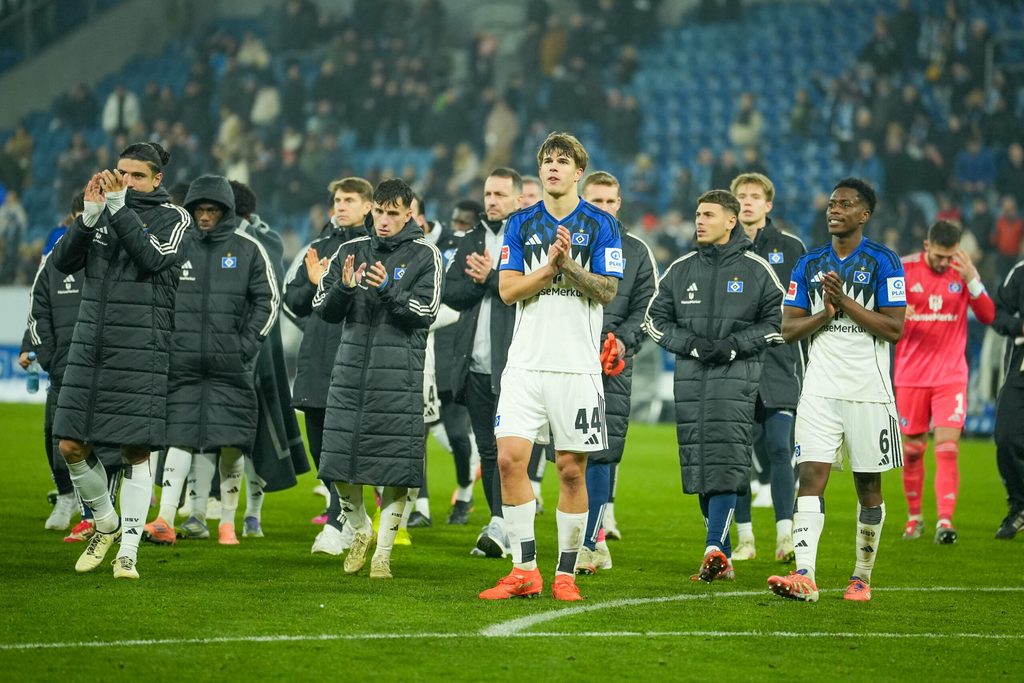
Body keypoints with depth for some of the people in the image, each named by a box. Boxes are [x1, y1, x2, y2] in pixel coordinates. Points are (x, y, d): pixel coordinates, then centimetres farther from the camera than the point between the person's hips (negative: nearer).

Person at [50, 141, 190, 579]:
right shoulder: (103, 210, 11)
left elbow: (152, 258, -17)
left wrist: (118, 206, -18)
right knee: (71, 445, 2)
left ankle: (128, 551, 2)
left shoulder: (172, 218, 1)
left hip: (141, 352, -4)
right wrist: (90, 214, -12)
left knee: (136, 451, -4)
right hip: (90, 347, 4)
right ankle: (105, 524, 25)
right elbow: (63, 261, 1)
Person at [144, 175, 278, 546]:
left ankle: (227, 522, 9)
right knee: (179, 438, -4)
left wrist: (246, 345, -5)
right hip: (183, 363, 1)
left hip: (231, 365, -1)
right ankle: (165, 520, -8)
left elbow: (269, 299, 4)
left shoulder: (248, 249, 3)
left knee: (231, 442, 0)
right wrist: (165, 341, 5)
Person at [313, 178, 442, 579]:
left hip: (399, 376, -3)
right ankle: (359, 529, 26)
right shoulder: (351, 251, 11)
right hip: (351, 370, 3)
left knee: (395, 467, -5)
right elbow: (323, 310, 8)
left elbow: (426, 312, -7)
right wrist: (344, 288, -12)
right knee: (339, 460, 2)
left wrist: (388, 290, -21)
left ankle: (383, 551, 6)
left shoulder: (424, 256, 2)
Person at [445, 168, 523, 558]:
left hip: (512, 363, -7)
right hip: (475, 365, 7)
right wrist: (479, 281, -7)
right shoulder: (472, 241, 18)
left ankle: (500, 526, -16)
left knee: (508, 446, -13)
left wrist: (491, 277, -14)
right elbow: (450, 292, 10)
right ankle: (504, 524, 16)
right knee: (487, 449, 9)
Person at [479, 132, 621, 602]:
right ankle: (524, 570, -3)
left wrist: (570, 266, -19)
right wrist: (550, 265, -13)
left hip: (577, 365, -2)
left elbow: (607, 291, -4)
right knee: (510, 457, -9)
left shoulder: (600, 225, 3)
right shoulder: (521, 223, 10)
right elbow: (508, 289, 1)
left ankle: (566, 573, 9)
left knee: (571, 470, 0)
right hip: (526, 363, 2)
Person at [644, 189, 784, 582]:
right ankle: (723, 556, 10)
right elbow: (656, 319, 14)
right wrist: (691, 344, -3)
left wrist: (734, 345, -9)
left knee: (727, 461, -16)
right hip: (690, 376, 4)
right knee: (699, 465, 3)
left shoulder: (756, 270, 4)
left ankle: (715, 548, -21)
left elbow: (777, 322, 4)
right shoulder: (681, 269, 13)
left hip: (737, 376, -4)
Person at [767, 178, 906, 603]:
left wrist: (845, 302, -15)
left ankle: (862, 577, 17)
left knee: (868, 485, 6)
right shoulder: (809, 265, 11)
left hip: (868, 390, -3)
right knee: (811, 475, -11)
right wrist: (824, 314, -10)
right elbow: (789, 329, 8)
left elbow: (894, 329, -10)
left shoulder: (883, 262, -2)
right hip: (820, 390, 3)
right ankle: (804, 576, -19)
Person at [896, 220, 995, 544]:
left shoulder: (964, 272, 1)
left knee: (948, 446, -12)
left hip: (951, 375, 0)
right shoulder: (903, 270, -3)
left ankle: (945, 520, -17)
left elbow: (988, 316, -4)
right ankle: (914, 517, 23)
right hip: (911, 376, 0)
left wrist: (972, 281, -18)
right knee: (912, 449, 7)